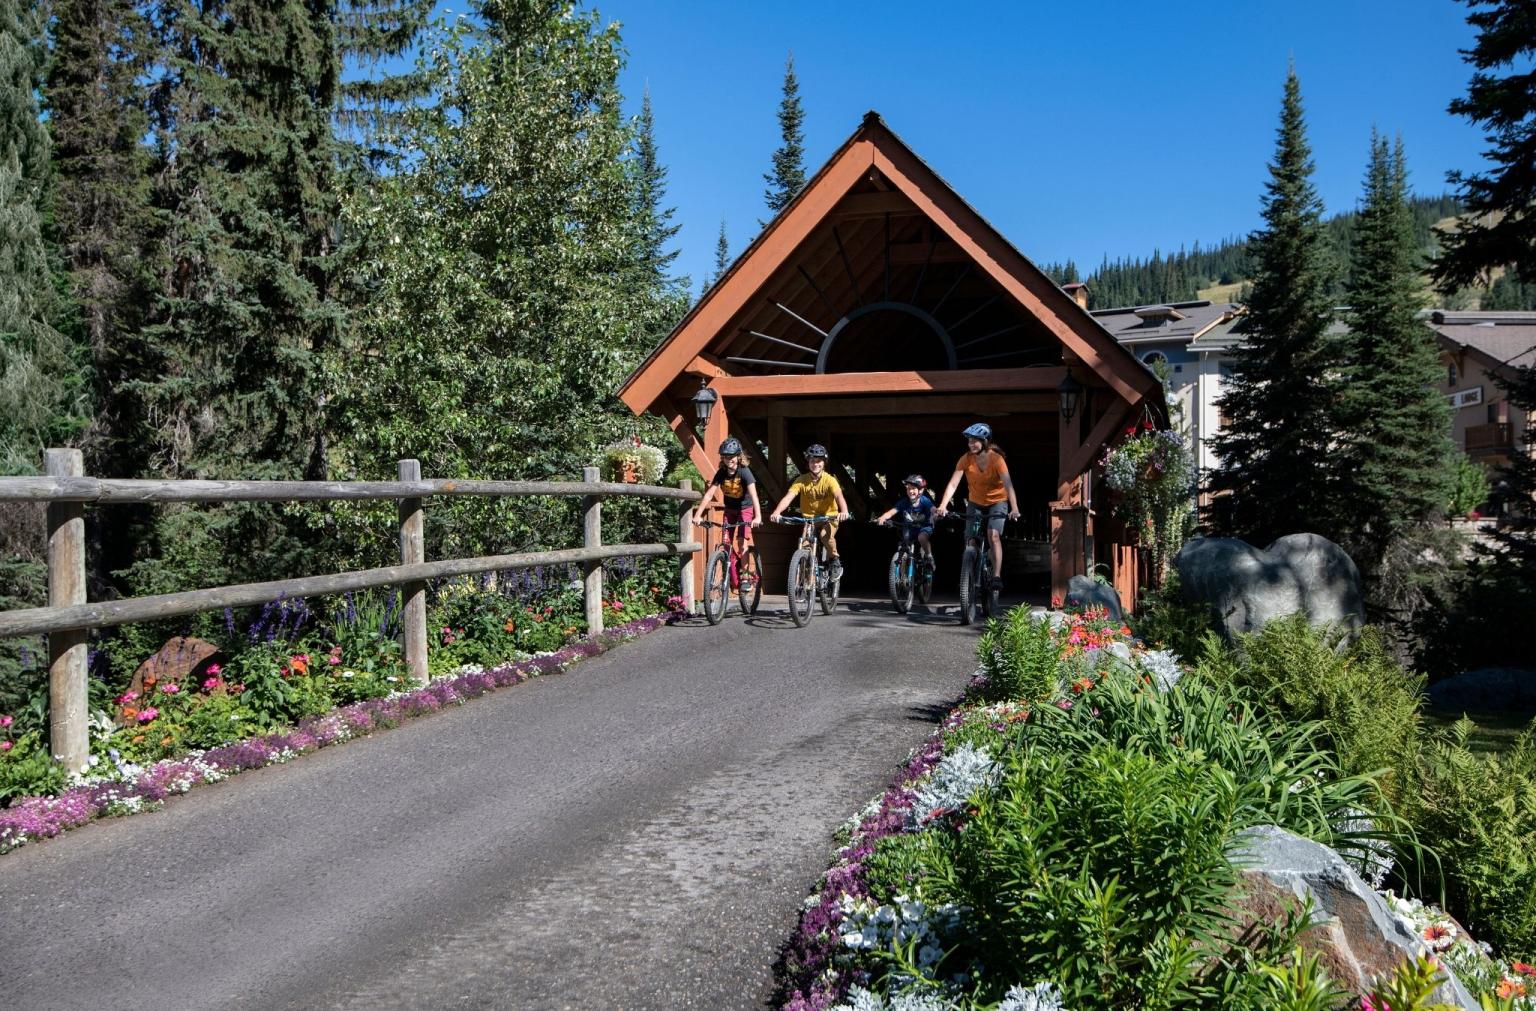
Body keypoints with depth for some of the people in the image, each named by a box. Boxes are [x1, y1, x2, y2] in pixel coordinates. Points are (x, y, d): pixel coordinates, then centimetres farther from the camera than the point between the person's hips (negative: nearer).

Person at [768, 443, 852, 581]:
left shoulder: (829, 480, -15)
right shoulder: (801, 480, -10)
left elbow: (839, 497, -31)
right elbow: (788, 497, -22)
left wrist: (844, 512, -53)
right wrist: (777, 512, -41)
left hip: (828, 519, -2)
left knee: (825, 535, -33)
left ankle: (834, 561, -6)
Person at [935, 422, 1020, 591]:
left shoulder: (996, 459, -24)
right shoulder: (966, 459, -17)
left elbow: (1008, 485, -33)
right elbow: (953, 484, -23)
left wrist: (1014, 509, -47)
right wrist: (942, 506, -37)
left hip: (997, 501, -3)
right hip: (975, 502, 3)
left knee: (993, 535, -23)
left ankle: (997, 576, -21)